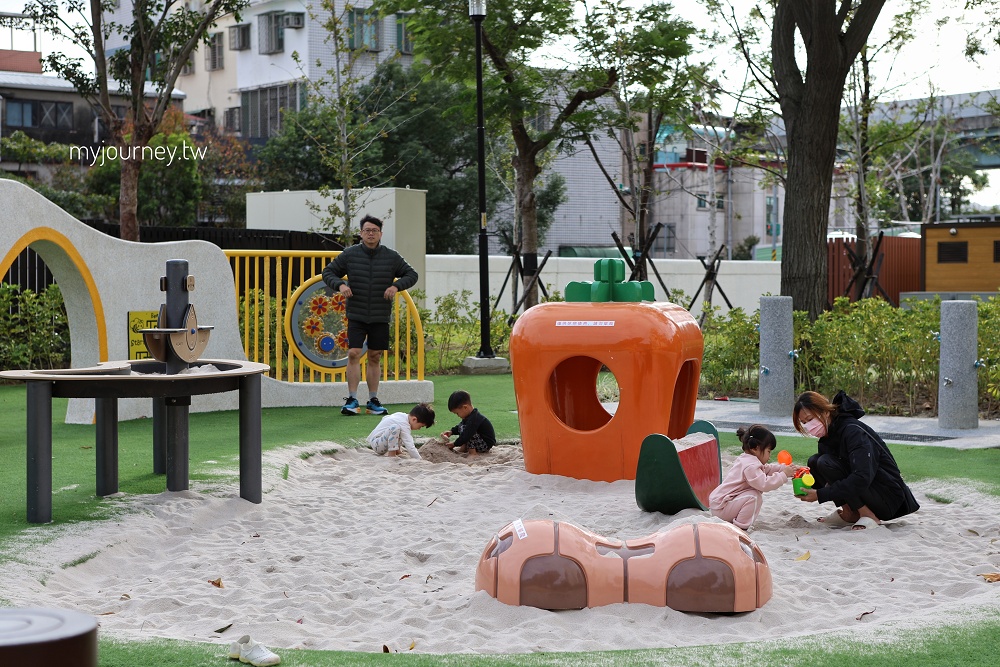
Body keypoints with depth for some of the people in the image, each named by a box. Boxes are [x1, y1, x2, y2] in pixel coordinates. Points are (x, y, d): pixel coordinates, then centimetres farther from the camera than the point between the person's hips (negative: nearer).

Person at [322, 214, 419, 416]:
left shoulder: (392, 257, 2)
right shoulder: (349, 254, 0)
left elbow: (411, 274, 10)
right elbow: (328, 272, 7)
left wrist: (396, 286, -9)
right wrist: (340, 285, -13)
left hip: (381, 317, 1)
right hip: (356, 316, -1)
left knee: (375, 357, 7)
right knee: (354, 354, -11)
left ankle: (373, 400, 16)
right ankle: (352, 400, -4)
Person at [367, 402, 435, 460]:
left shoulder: (401, 415, 4)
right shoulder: (404, 426, -26)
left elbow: (384, 418, 24)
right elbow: (410, 448, -32)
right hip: (377, 445, -10)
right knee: (395, 428, -34)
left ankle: (396, 450, 11)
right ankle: (391, 454, -22)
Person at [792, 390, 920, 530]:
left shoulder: (853, 431, -21)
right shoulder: (827, 436, 7)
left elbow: (862, 478, -32)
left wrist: (820, 495, -32)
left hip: (887, 497, -9)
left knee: (825, 462, -24)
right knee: (814, 461, -3)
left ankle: (869, 516, -16)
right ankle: (850, 514, 1)